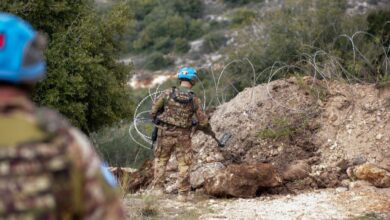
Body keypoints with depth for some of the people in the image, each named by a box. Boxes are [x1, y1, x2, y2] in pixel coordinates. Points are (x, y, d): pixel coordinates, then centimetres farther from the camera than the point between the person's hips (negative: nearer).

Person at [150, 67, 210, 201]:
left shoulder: (168, 93, -9)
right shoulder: (194, 100, -8)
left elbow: (153, 111, -5)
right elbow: (203, 122, -4)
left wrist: (156, 120, 15)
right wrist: (203, 124, 19)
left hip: (165, 133, 0)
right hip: (183, 136, 0)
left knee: (160, 160, 17)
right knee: (184, 164, 11)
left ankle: (158, 188, 14)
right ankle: (183, 193, 12)